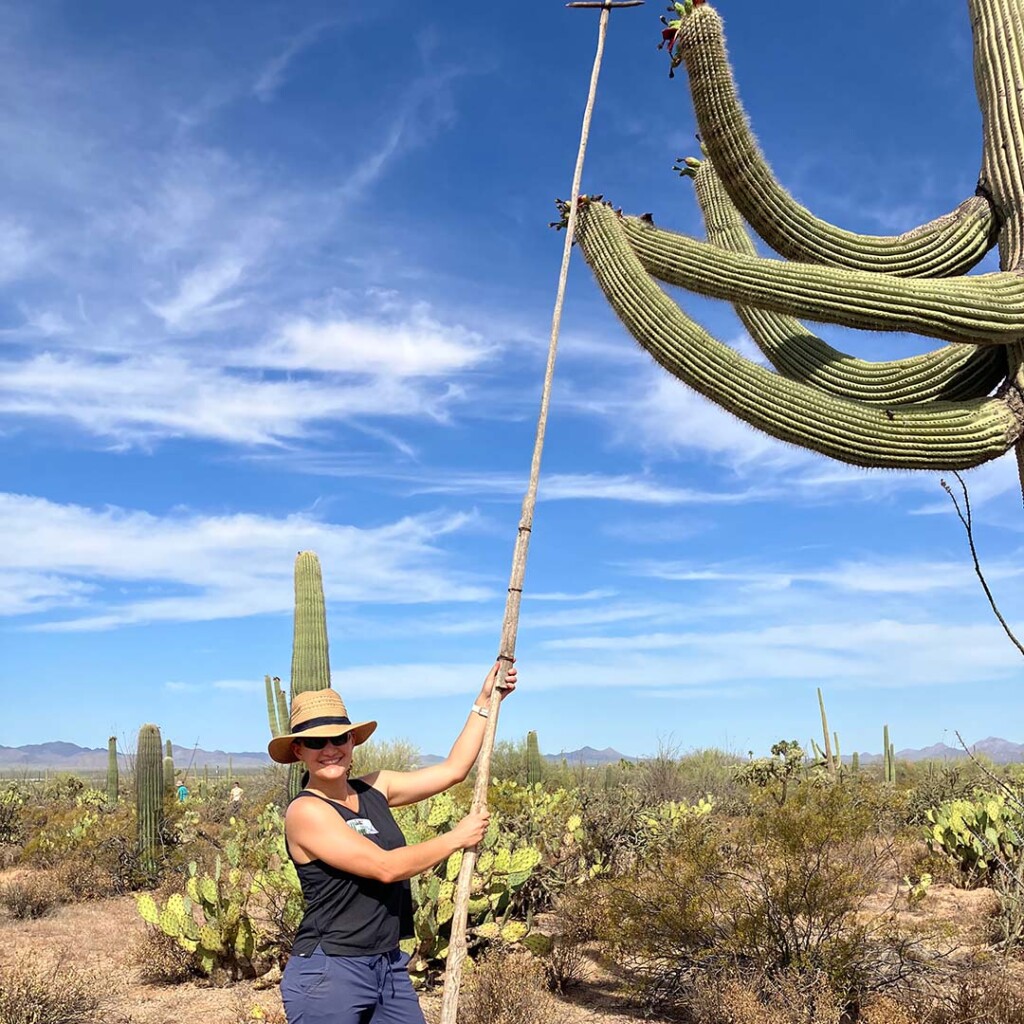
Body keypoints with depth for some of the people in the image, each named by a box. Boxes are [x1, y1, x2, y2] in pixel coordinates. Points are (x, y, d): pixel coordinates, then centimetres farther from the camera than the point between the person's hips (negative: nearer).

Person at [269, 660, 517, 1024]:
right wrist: (457, 837, -10)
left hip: (390, 967, 7)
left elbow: (452, 770, 10)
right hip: (327, 972, -7)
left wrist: (484, 701, 11)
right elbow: (385, 866, -21)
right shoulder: (305, 811, -16)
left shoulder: (375, 789, 5)